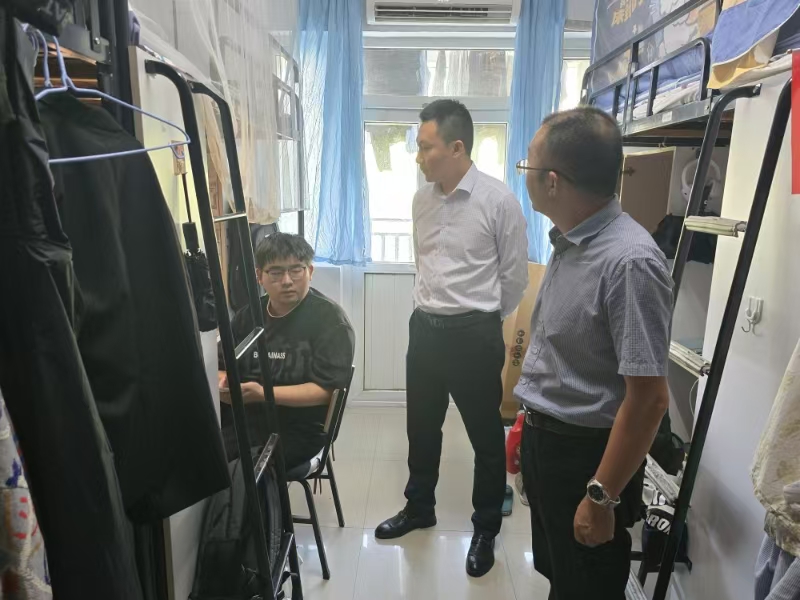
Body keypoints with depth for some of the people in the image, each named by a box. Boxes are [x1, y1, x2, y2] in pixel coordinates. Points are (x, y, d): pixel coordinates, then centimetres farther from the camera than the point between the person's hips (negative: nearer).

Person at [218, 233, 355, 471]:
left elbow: (326, 389, -13)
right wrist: (223, 384, -11)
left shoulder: (330, 319, -6)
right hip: (240, 420, 5)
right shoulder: (248, 315, 12)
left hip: (297, 430, -5)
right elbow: (222, 368, 13)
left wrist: (262, 394, -23)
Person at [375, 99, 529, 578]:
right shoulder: (421, 199, 5)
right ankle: (419, 508, 42)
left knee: (486, 436, 11)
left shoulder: (498, 200, -13)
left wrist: (481, 320, 5)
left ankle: (486, 529, 32)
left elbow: (515, 276, -5)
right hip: (425, 327, 6)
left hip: (474, 334, -5)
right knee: (422, 427, 19)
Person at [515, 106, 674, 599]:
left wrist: (602, 497, -20)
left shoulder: (628, 261, -27)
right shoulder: (570, 242, 1)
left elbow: (649, 399, -26)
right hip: (544, 438, 8)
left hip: (587, 454, -8)